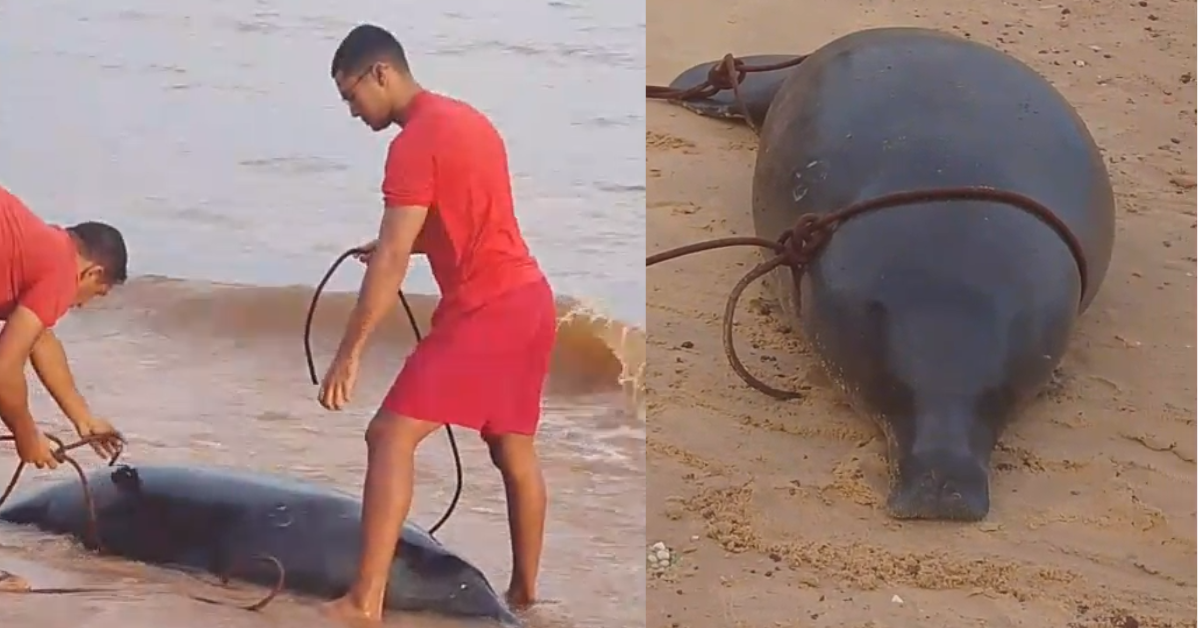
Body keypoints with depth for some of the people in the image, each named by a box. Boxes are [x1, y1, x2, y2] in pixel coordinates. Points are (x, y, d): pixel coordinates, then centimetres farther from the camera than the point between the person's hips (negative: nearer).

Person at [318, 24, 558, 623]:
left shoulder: (415, 141, -13)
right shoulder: (465, 120, 15)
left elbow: (392, 259, -19)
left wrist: (350, 352, -20)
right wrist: (403, 244, 17)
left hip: (484, 310, -10)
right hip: (528, 300, 10)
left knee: (391, 435, -12)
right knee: (514, 448, 19)